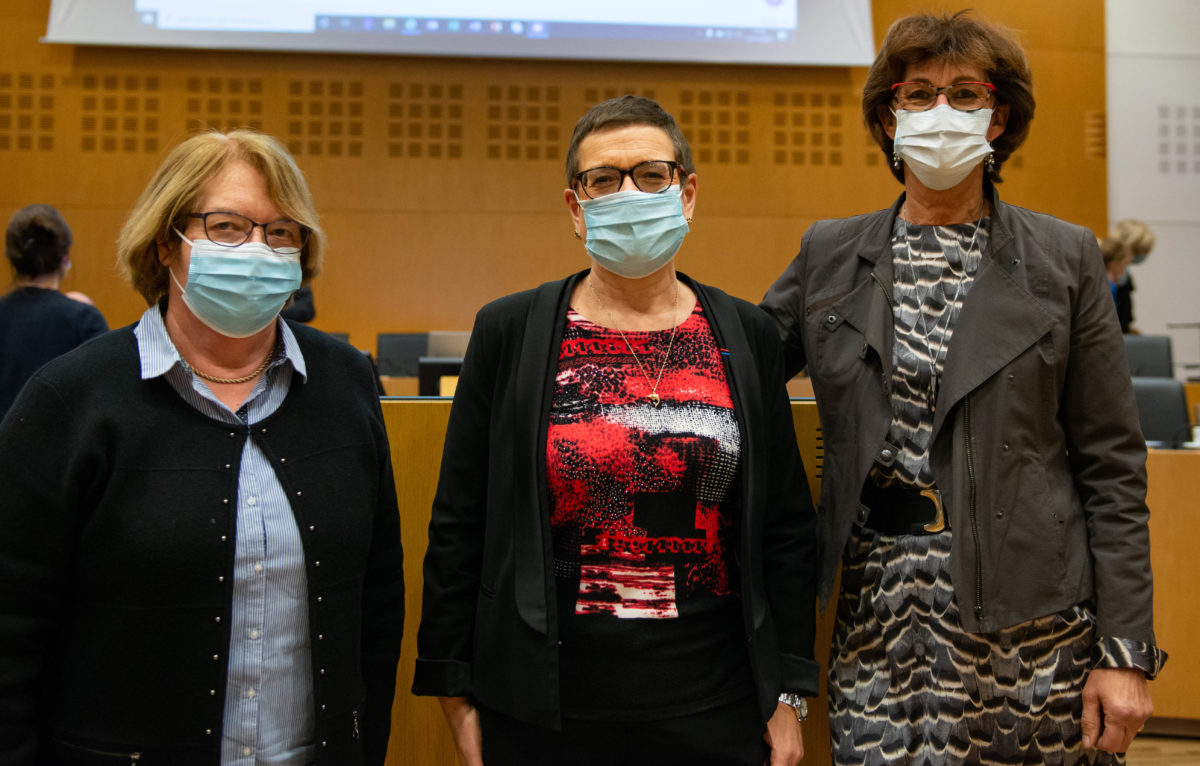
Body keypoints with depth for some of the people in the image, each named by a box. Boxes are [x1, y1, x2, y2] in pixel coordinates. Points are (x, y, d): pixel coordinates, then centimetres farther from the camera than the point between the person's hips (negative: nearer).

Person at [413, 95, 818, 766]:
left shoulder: (747, 336, 2)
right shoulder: (509, 332, -2)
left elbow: (787, 526, 4)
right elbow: (460, 526, 0)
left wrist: (787, 694, 3)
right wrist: (457, 694, -1)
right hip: (542, 711, -1)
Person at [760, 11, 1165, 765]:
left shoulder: (1065, 258, 2)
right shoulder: (828, 254, 7)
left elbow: (1112, 467, 0)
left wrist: (1126, 650, -4)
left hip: (1031, 614, -1)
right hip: (878, 608, 1)